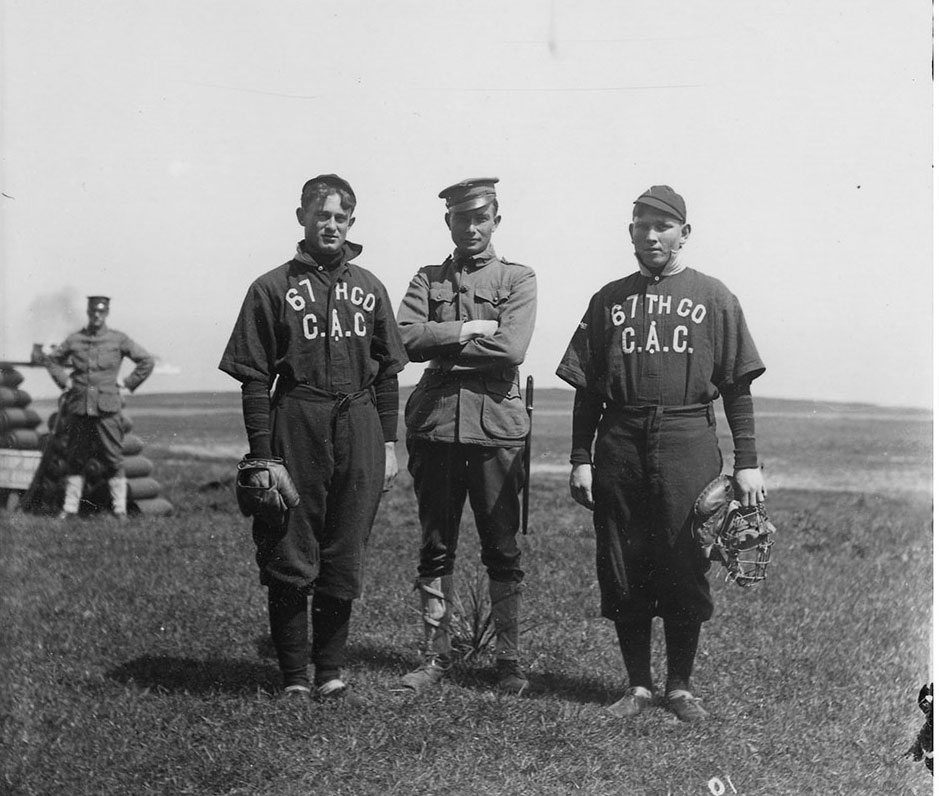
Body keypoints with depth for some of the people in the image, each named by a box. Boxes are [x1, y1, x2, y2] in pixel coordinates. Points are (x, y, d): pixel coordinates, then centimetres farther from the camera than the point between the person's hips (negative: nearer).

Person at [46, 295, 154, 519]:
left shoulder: (118, 339, 2)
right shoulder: (74, 340, 7)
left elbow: (146, 361, 7)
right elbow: (51, 359, 22)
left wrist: (127, 382, 3)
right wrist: (64, 381, 10)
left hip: (107, 407, -2)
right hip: (78, 408, 2)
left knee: (113, 459, -1)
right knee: (74, 459, 6)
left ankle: (119, 507, 4)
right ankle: (70, 507, 13)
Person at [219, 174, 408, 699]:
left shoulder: (368, 288, 14)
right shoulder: (273, 288, 3)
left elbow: (386, 373, 15)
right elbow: (255, 379, -1)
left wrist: (389, 444, 9)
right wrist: (261, 454, -8)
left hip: (360, 428, 3)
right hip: (295, 426, -3)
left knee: (345, 558, 7)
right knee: (290, 559, 1)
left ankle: (331, 668, 18)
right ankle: (294, 676, 11)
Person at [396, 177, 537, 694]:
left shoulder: (517, 279, 7)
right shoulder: (428, 279, 13)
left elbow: (511, 348, -10)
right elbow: (406, 338, -4)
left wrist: (442, 343, -5)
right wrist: (471, 330, -9)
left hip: (496, 423, -2)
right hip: (434, 420, 2)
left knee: (502, 548, 3)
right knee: (435, 547, 6)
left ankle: (508, 659, 12)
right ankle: (435, 656, 15)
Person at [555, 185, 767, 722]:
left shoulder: (713, 298, 8)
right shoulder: (609, 300, 14)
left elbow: (737, 388, 4)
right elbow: (587, 389, 12)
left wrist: (748, 463, -3)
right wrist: (580, 458, 5)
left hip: (688, 444, -2)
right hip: (619, 445, 2)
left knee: (685, 571, 1)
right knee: (622, 573, 4)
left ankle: (681, 687, 15)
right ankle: (639, 685, 16)